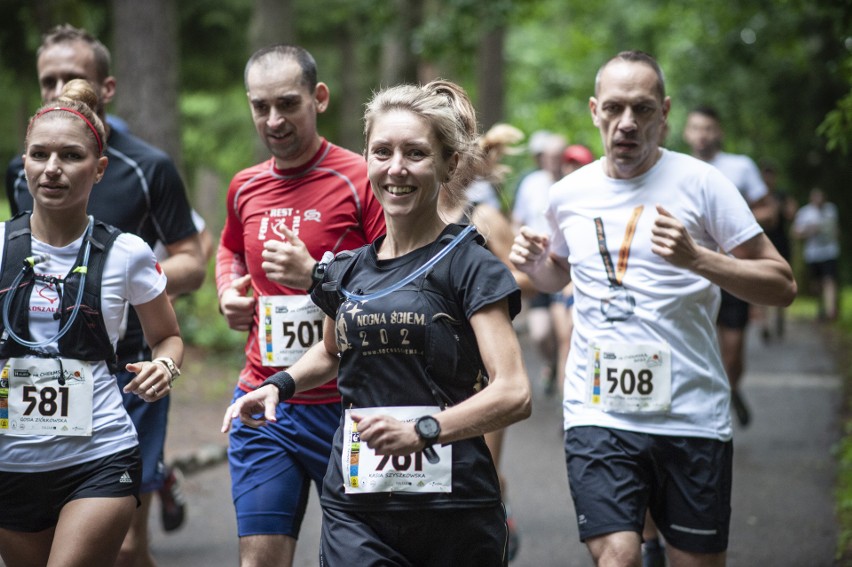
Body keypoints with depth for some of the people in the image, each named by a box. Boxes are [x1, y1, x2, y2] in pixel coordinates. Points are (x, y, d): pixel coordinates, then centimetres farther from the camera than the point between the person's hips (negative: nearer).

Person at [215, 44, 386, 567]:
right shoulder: (246, 187, 9)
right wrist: (229, 294, 11)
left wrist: (317, 276, -21)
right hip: (262, 402, 4)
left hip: (345, 405, -4)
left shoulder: (361, 180, -9)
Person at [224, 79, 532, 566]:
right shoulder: (348, 272, 10)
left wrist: (422, 430, -27)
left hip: (453, 508, -3)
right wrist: (280, 385, 13)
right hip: (357, 508, 3)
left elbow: (513, 393, -15)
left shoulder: (469, 265, -4)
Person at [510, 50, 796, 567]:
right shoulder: (569, 195, 8)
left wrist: (696, 259, -20)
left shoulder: (699, 184, -4)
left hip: (691, 414, -1)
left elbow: (782, 286, -6)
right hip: (598, 413, 1)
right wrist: (535, 264, 6)